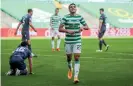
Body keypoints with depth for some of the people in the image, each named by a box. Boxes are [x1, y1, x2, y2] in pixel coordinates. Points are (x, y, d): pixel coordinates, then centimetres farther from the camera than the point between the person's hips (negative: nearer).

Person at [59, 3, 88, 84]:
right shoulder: (65, 17, -3)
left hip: (77, 41, 0)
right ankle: (70, 69, 44)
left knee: (77, 58, -10)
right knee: (69, 57, 11)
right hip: (68, 41, 0)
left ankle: (76, 77, -11)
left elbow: (87, 27, 9)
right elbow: (60, 29, -7)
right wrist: (68, 31, -24)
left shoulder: (79, 17, 3)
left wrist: (83, 27, -13)